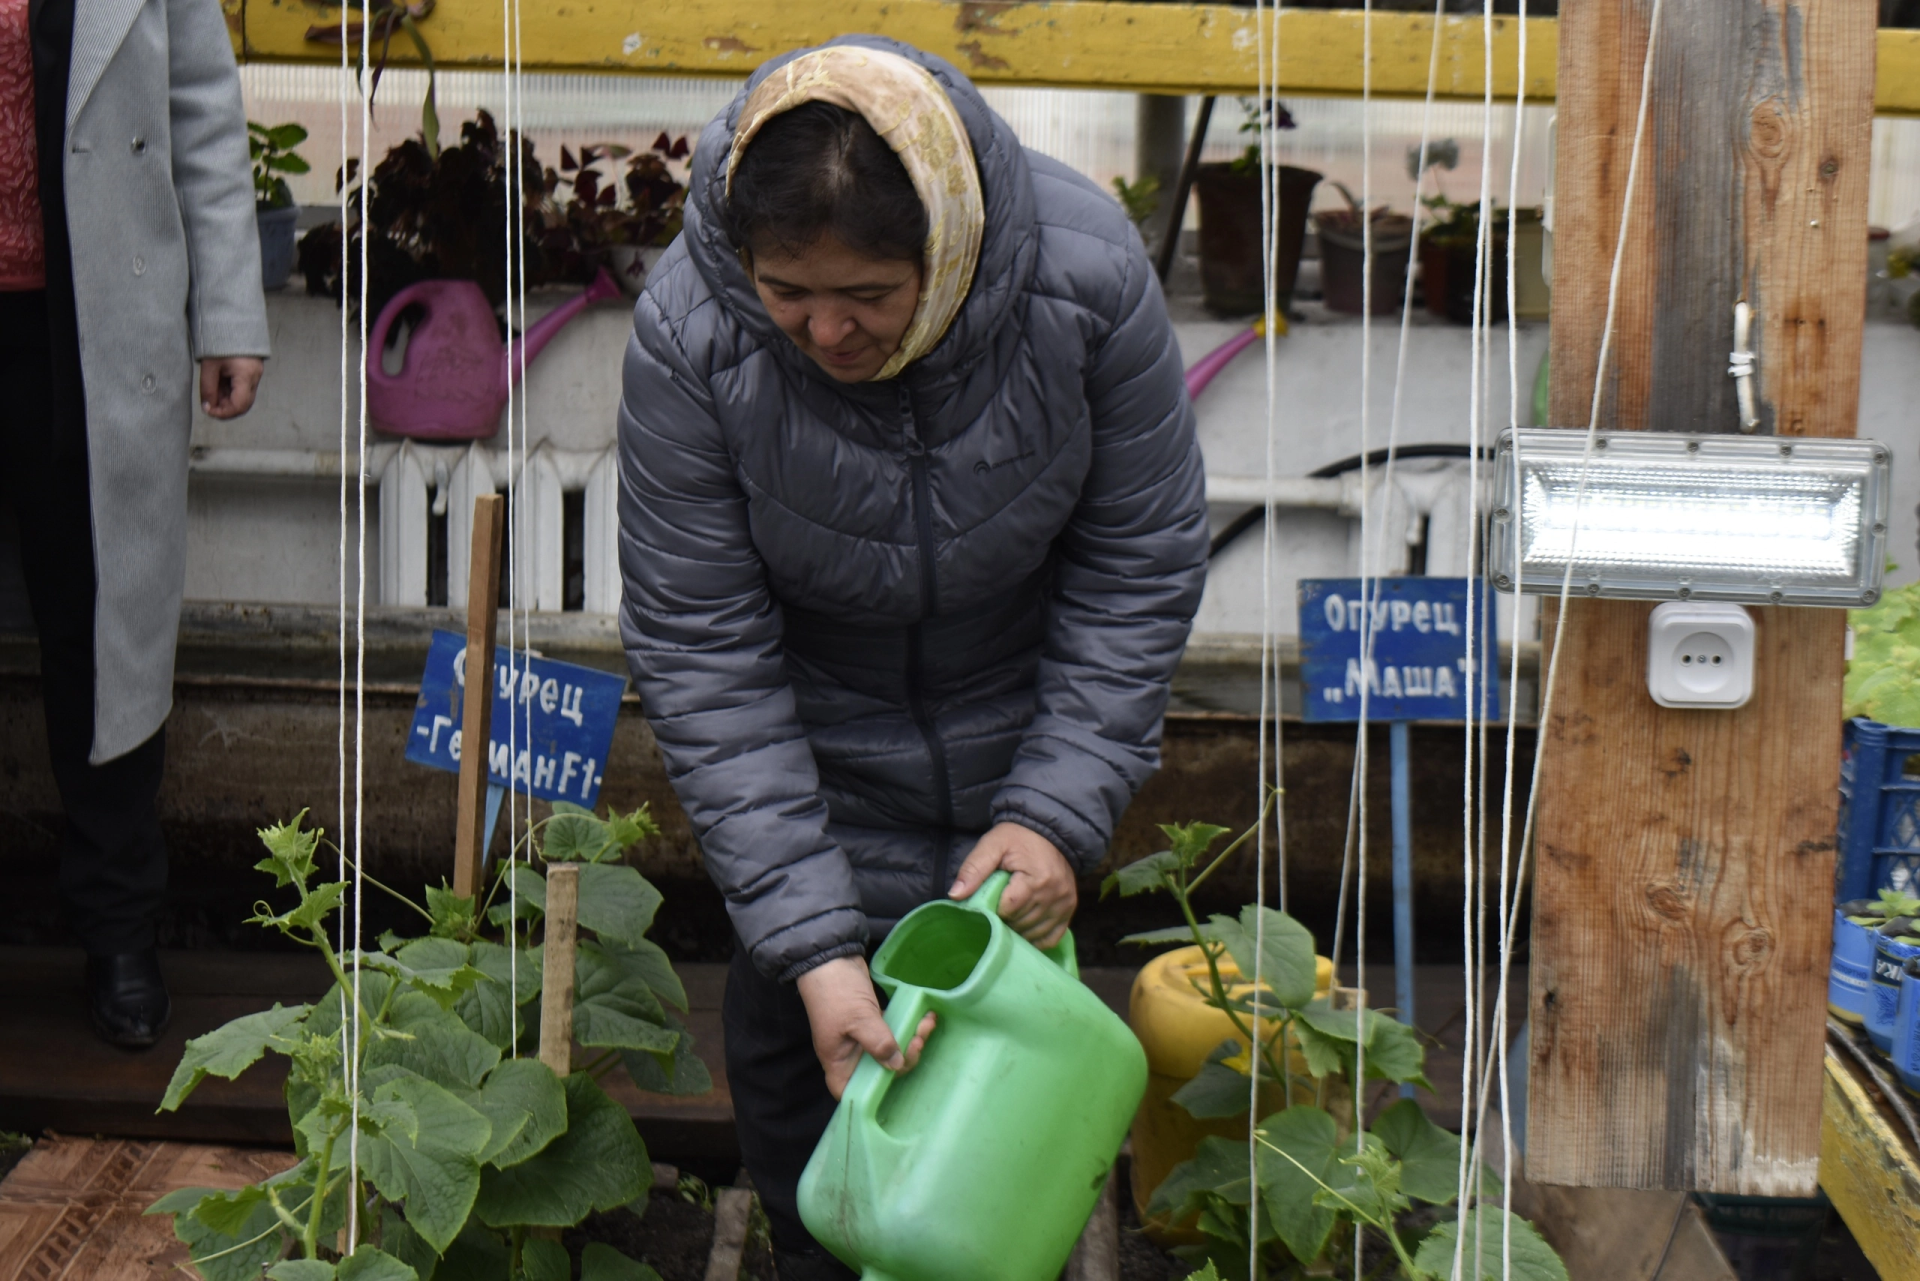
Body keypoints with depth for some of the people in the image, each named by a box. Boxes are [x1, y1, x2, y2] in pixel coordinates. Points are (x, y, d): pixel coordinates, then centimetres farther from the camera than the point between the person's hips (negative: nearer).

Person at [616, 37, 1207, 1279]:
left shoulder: (1087, 274, -26)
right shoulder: (686, 334, -28)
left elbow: (1141, 567, -13)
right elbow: (699, 651, -22)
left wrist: (1056, 814, -19)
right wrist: (813, 940, -26)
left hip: (1021, 732, 1)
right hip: (815, 744, 0)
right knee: (786, 1028, -1)